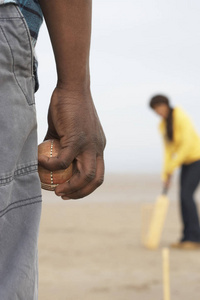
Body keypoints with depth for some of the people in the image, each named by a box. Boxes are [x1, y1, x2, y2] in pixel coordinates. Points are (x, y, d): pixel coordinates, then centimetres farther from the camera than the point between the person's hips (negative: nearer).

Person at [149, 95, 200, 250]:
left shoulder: (180, 117, -19)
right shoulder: (162, 125, 6)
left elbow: (187, 144, -25)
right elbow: (168, 149, 9)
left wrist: (172, 166, -22)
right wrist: (166, 174, 3)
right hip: (186, 161, 8)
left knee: (186, 194, -17)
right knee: (184, 197, 1)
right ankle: (187, 237, 6)